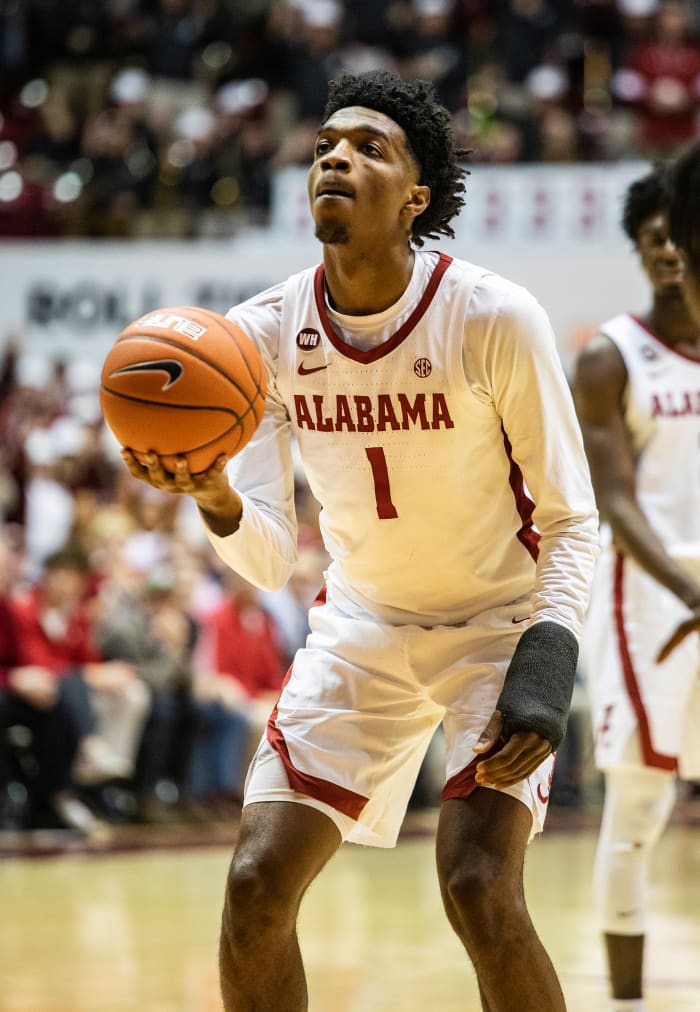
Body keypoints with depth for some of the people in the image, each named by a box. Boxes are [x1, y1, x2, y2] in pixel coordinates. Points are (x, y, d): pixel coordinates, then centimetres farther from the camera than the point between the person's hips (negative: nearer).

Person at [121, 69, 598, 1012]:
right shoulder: (264, 331, -10)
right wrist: (213, 496, -32)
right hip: (362, 624, 4)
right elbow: (270, 560, -10)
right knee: (257, 886, -6)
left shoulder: (494, 317, -21)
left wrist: (549, 661, -28)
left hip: (499, 621, -4)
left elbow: (570, 522, -13)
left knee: (480, 892, -21)